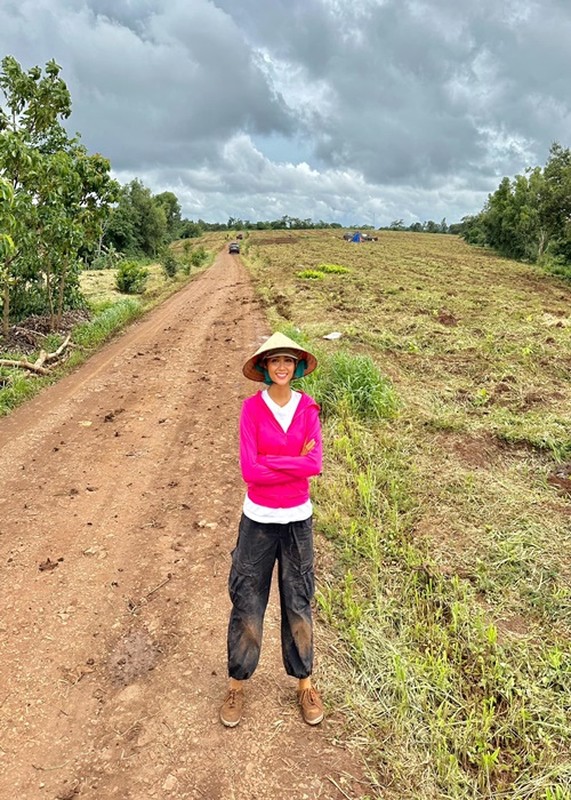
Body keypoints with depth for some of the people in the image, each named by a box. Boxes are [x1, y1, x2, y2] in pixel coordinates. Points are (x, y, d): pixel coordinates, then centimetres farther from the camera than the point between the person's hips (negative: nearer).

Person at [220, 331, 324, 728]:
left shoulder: (308, 407, -2)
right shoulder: (252, 407, -8)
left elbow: (315, 464, -11)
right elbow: (249, 470, -16)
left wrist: (268, 462, -15)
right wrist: (295, 462, -15)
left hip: (298, 518, 2)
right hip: (258, 518, -1)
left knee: (298, 602, 14)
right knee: (247, 602, 10)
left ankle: (305, 683, 34)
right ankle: (237, 683, 32)